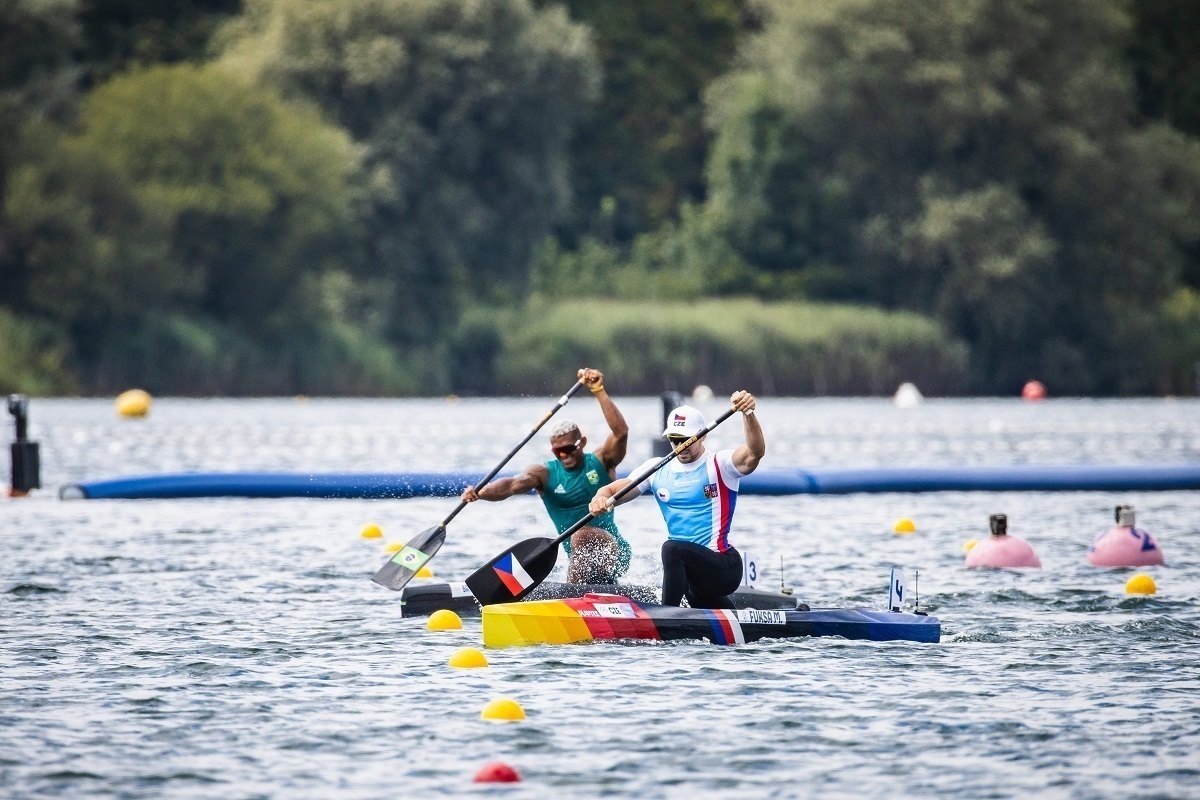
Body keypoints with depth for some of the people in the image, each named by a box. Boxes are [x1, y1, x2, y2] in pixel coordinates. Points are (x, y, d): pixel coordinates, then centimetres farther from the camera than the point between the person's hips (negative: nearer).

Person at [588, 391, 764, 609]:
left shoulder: (719, 466, -6)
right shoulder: (657, 469, 9)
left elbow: (755, 453, -25)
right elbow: (615, 490, 4)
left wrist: (748, 413, -42)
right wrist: (601, 498, -22)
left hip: (725, 567, -7)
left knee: (673, 548, -30)